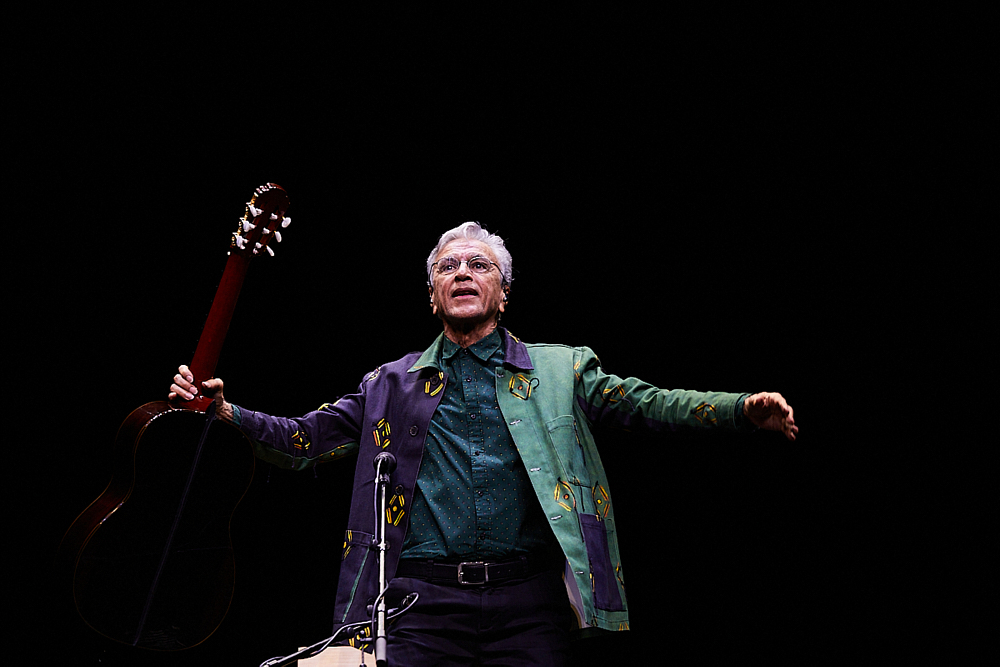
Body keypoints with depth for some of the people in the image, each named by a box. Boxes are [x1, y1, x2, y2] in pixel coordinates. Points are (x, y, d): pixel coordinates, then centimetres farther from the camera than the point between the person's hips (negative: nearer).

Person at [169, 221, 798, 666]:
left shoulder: (558, 370, 11)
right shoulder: (392, 383, 14)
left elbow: (645, 403, 1)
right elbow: (303, 440, 12)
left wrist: (744, 410, -14)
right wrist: (224, 410, -3)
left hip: (529, 604, 0)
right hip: (422, 600, 1)